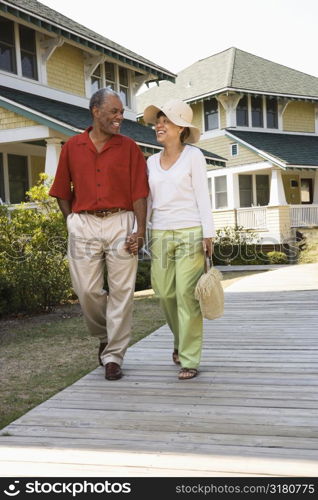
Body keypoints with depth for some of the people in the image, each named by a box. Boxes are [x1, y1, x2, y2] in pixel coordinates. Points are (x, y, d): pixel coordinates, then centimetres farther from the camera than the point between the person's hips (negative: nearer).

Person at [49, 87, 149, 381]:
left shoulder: (129, 147, 5)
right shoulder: (72, 147, 8)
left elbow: (139, 192, 0)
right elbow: (62, 191, 13)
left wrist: (140, 231, -8)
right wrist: (72, 223, 4)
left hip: (121, 223, -1)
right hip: (84, 224, 1)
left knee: (121, 291, -1)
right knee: (87, 290, 2)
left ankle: (113, 356, 11)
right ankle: (105, 336, 31)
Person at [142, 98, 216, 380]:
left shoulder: (193, 156, 1)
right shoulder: (152, 161, 13)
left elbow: (202, 196, -3)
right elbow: (146, 200, 15)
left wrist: (208, 234, -10)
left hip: (190, 233, -4)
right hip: (160, 234, 4)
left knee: (187, 295, -7)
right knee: (165, 294, 5)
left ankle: (189, 359, 1)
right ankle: (180, 339, 32)